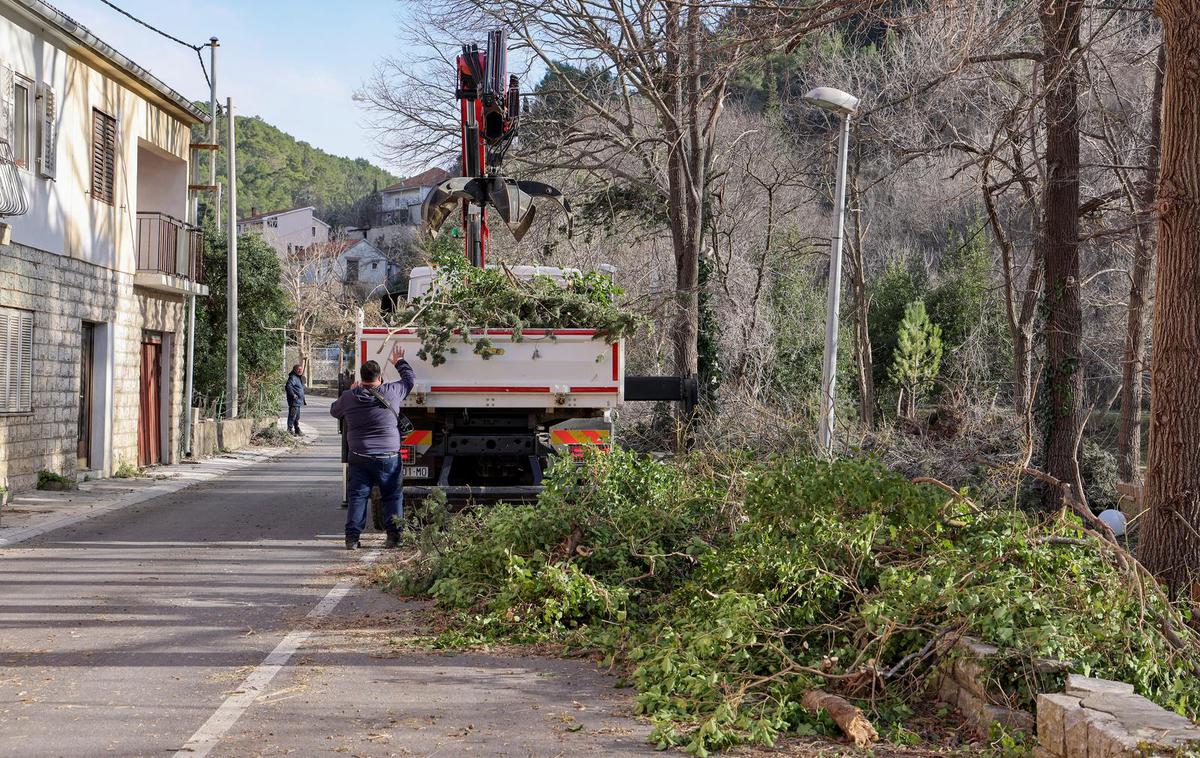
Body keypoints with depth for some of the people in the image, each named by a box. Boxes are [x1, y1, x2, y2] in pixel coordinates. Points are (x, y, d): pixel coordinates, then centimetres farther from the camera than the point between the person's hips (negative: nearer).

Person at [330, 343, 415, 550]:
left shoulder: (348, 397, -2)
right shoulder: (391, 392, -4)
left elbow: (334, 411, 20)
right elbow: (410, 378, 14)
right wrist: (399, 362, 32)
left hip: (359, 458, 1)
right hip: (388, 457, -1)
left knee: (357, 497, 5)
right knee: (393, 496, 8)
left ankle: (352, 537, 0)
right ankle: (394, 535, 4)